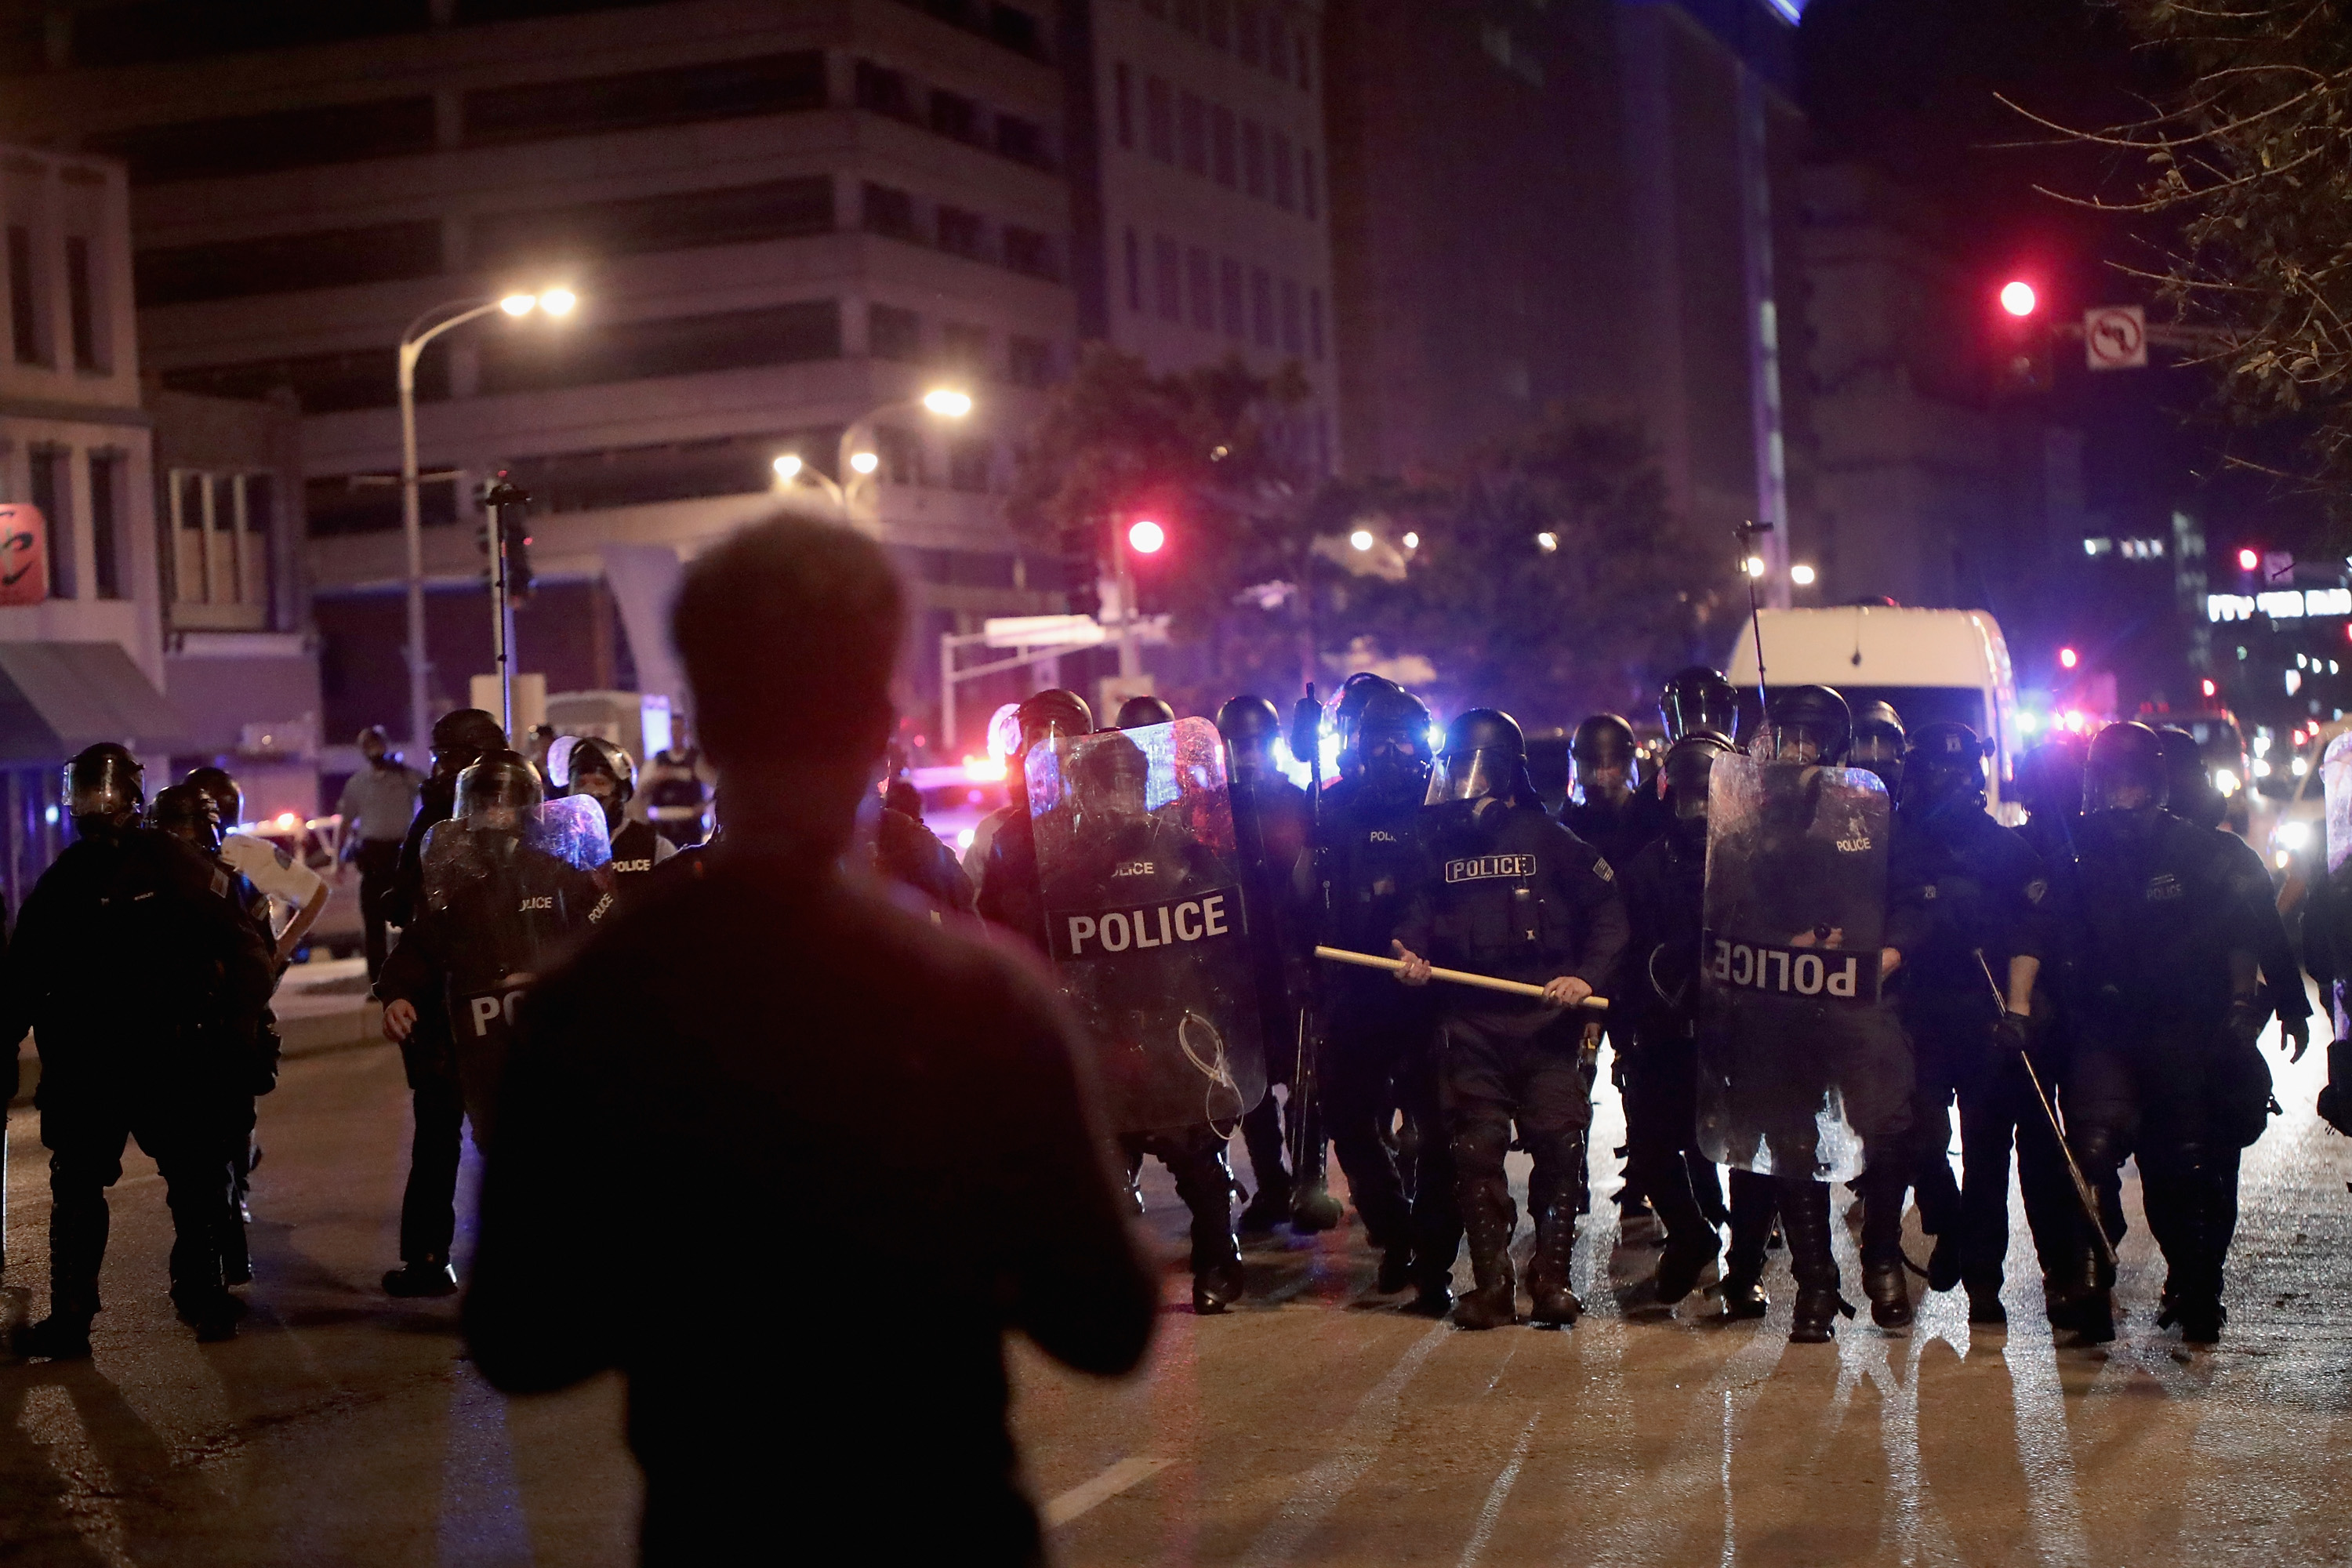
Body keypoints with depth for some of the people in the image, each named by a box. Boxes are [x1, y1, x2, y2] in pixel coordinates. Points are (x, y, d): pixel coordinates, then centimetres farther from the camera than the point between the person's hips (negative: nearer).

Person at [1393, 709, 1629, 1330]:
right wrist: (1411, 953, -4)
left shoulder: (1549, 837, 4)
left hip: (1547, 1019, -2)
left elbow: (1607, 910, 2)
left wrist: (1588, 976, -11)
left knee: (1559, 1145, -5)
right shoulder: (1438, 842, 12)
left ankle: (1552, 1277, 6)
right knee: (1475, 1150, -1)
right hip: (1468, 1023, 2)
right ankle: (1491, 1283, 5)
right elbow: (1418, 909, 18)